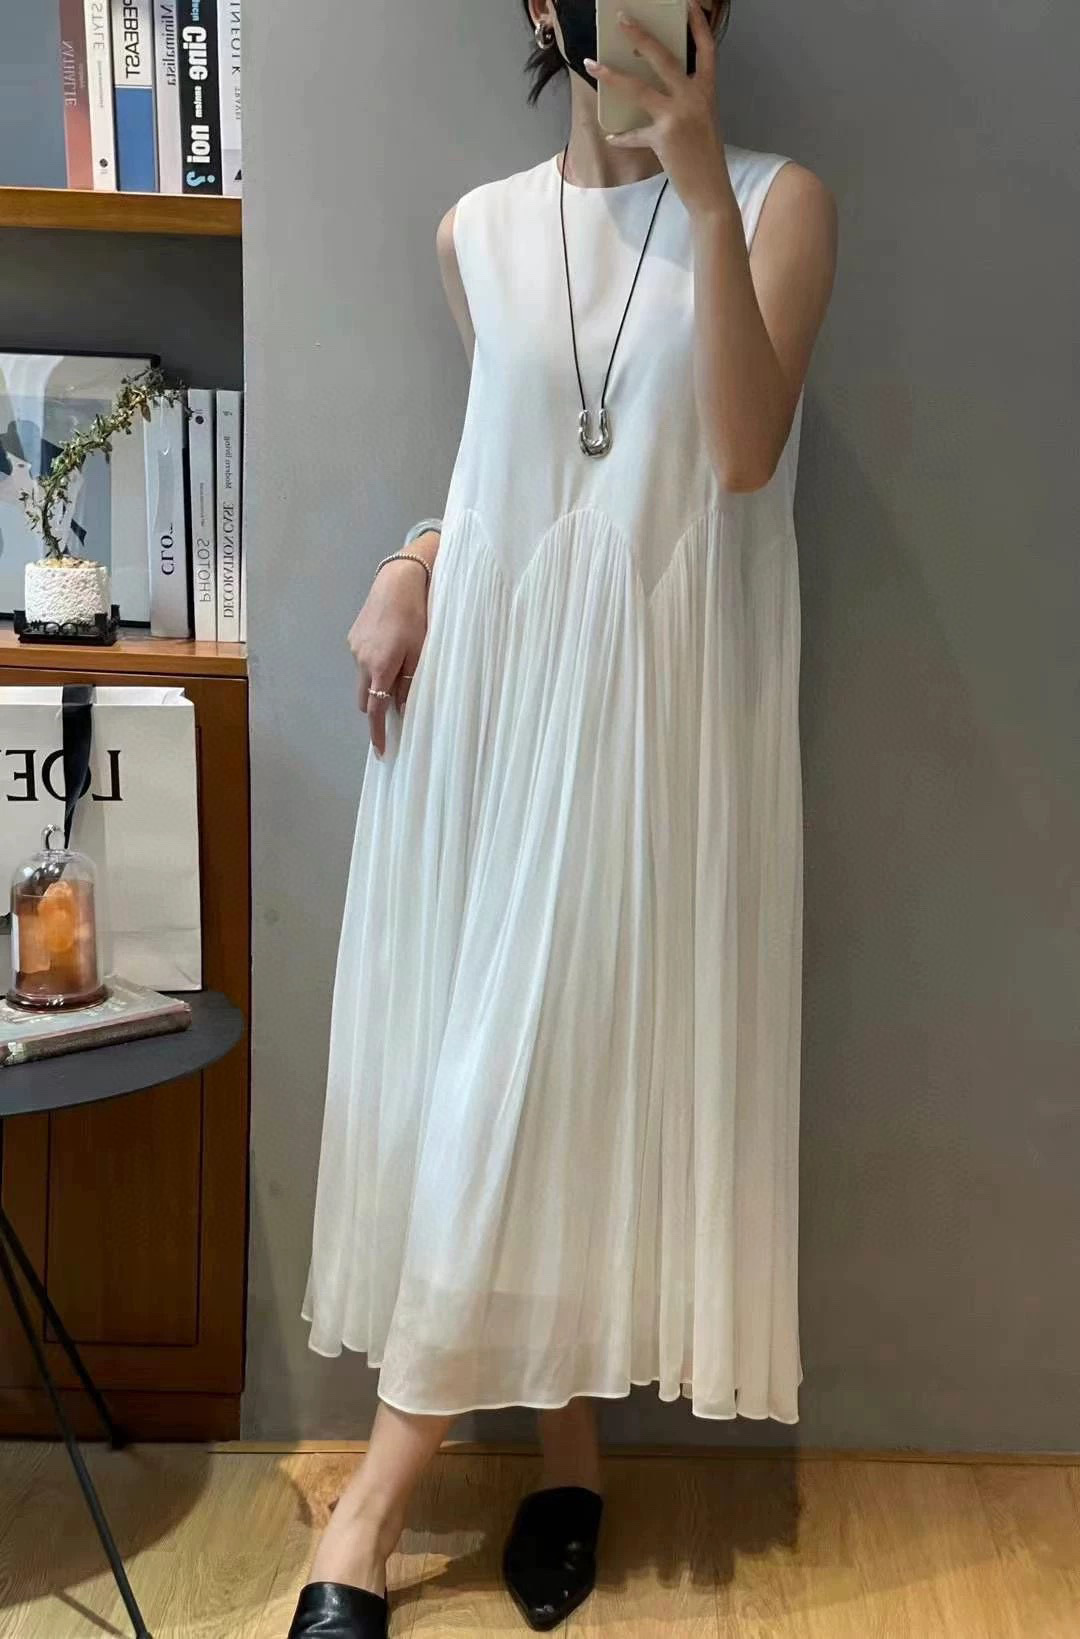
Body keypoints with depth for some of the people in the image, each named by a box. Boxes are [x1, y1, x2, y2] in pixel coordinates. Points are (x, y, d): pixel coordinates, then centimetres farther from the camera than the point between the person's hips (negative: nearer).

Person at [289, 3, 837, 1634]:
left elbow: (745, 448, -13)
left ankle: (375, 1503, 11)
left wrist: (703, 188, -20)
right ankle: (566, 1451, 19)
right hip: (491, 676, 3)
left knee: (586, 1060, -3)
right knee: (480, 1065, 2)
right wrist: (412, 569, 2)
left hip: (659, 697, -3)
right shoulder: (478, 232, 10)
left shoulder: (781, 199, 1)